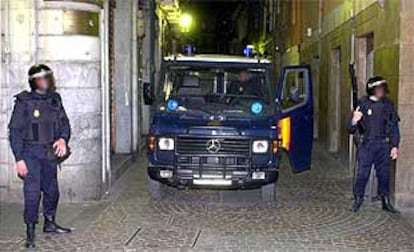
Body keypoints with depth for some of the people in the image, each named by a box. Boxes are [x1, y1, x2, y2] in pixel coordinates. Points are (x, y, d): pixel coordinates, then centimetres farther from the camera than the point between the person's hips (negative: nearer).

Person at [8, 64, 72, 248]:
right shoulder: (24, 102, -9)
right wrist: (19, 159, -13)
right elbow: (15, 131, -9)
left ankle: (49, 223, 32)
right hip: (31, 154, -5)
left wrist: (63, 139, -12)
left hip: (50, 153, 5)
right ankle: (30, 231, 4)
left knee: (52, 191, 14)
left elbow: (64, 123, 10)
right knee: (32, 193, -8)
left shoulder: (54, 100, 4)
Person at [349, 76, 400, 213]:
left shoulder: (388, 104, 2)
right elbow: (352, 129, -3)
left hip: (383, 145, 2)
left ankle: (386, 201, 22)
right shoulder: (363, 103, -5)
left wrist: (395, 146, 4)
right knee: (362, 173, 0)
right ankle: (358, 199, 15)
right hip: (366, 144, -2)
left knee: (384, 174, 9)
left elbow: (394, 126, 8)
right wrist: (354, 121, -27)